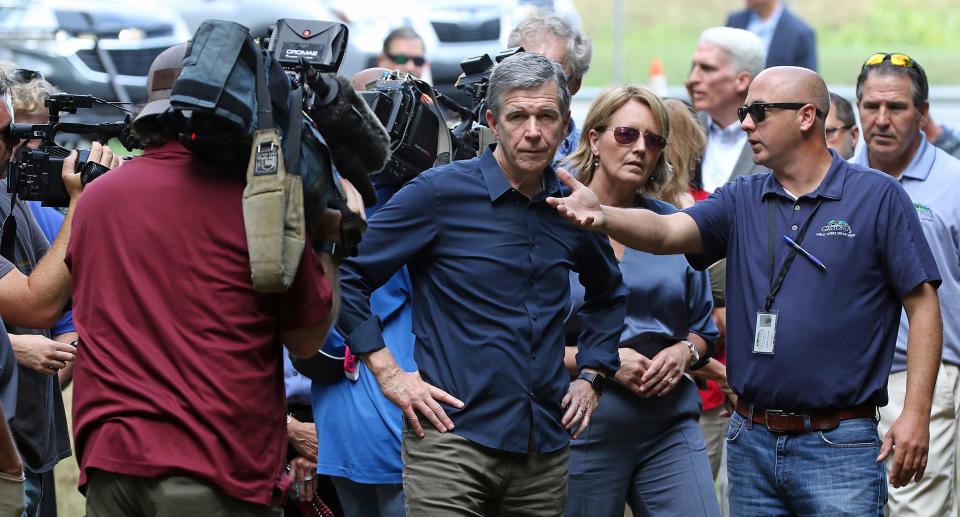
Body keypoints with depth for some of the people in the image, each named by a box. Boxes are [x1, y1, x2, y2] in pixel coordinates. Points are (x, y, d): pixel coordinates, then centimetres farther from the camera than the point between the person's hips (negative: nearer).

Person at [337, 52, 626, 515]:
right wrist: (388, 374, -7)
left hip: (545, 445, 5)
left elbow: (607, 294, 30)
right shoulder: (440, 192, -5)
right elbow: (346, 275, -3)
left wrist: (592, 376, 17)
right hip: (451, 438, -5)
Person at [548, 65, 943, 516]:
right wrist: (603, 217, -28)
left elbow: (922, 304, -4)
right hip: (751, 442, 5)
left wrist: (916, 414, -11)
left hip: (840, 448, -4)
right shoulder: (742, 201, 9)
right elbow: (664, 232, -7)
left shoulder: (878, 196, -2)